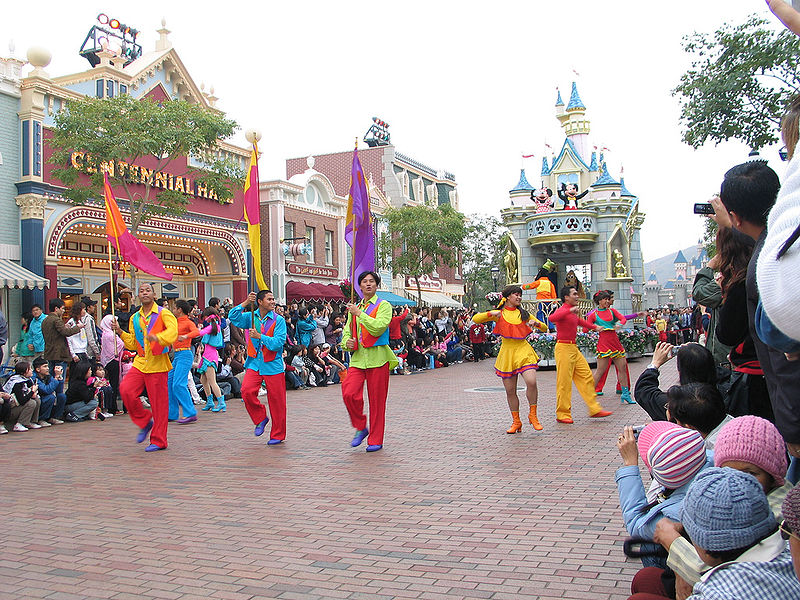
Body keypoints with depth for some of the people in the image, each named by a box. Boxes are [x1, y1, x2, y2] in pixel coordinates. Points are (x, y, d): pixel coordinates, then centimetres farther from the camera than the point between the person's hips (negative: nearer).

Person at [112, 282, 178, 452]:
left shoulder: (163, 313, -2)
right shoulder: (135, 318, 16)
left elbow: (173, 330, -22)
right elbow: (133, 344, 18)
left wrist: (157, 337, -39)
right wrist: (120, 332, 4)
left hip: (157, 363, -5)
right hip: (140, 362, 5)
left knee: (158, 403, -3)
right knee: (126, 390, -13)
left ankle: (158, 441, 8)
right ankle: (145, 422, 9)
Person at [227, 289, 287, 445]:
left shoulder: (279, 320, -3)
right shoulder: (251, 317, 7)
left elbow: (278, 342, -12)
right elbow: (233, 317, -7)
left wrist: (259, 336, -16)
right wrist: (245, 303, -16)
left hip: (273, 365, -3)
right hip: (254, 364, 3)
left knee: (276, 400, 0)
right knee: (246, 391, -17)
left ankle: (278, 435, 14)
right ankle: (260, 418, 10)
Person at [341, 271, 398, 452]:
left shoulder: (383, 306, 1)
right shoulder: (354, 308, 18)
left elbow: (378, 327, -16)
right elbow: (347, 330, 25)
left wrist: (359, 313, -12)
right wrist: (347, 342, 3)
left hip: (377, 358, -4)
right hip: (358, 357, 4)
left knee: (377, 400, -1)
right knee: (349, 394, -13)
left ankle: (376, 440, 11)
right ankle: (360, 428, 10)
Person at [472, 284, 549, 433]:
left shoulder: (524, 313, 14)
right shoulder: (499, 314, 9)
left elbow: (545, 328, 16)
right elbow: (475, 319, -1)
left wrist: (536, 323, -5)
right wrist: (490, 314, -13)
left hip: (523, 350, 0)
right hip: (507, 352, 0)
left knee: (531, 381, -22)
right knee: (510, 390, 1)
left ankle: (533, 415, -4)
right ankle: (516, 422, 17)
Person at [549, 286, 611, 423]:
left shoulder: (573, 312, 17)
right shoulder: (562, 310, -11)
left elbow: (579, 321, 41)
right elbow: (552, 318, -35)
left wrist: (594, 327, 52)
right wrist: (570, 310, -37)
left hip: (573, 348, 9)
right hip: (563, 348, -9)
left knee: (587, 377, 7)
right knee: (564, 382, -5)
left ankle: (594, 409, 12)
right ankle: (562, 415, 3)